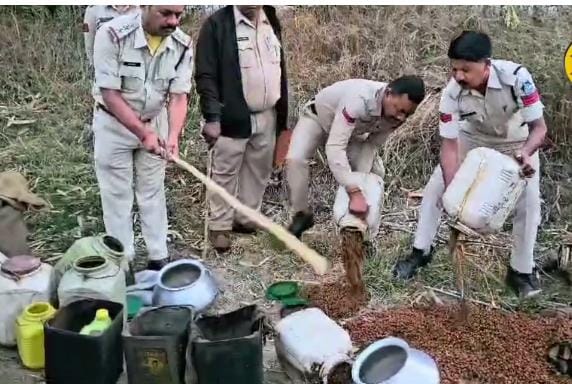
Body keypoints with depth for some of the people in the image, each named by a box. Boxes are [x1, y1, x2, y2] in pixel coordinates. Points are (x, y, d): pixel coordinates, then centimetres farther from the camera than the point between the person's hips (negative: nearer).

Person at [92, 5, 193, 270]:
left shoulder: (183, 45, -16)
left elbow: (178, 96, -14)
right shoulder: (112, 34, -28)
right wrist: (143, 134, -29)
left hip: (155, 123, 3)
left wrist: (173, 135, -30)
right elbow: (110, 94, -25)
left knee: (152, 192, 13)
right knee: (117, 195, 5)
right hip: (114, 124, -3)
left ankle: (158, 257, 24)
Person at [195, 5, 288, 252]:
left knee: (259, 171, 14)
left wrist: (283, 114, 14)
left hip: (267, 117, 6)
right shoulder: (217, 24, -10)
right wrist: (212, 117, -21)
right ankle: (219, 226, 15)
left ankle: (246, 219, 28)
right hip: (233, 118, -6)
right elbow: (205, 75, -14)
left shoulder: (271, 23, 9)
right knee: (225, 173, 3)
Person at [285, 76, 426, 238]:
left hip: (352, 130, 6)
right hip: (317, 118, -5)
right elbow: (334, 147, -52)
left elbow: (372, 144, -12)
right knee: (295, 159, -28)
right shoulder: (360, 99, -47)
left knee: (376, 173, -4)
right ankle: (302, 214, -8)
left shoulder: (397, 113, -25)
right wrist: (355, 192, -57)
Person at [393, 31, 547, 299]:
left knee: (529, 201, -10)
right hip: (473, 138, 2)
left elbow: (539, 127, -31)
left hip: (518, 142, -1)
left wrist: (525, 154, -51)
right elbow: (449, 145, -28)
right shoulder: (452, 93, -33)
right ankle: (420, 252, 13)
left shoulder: (516, 77, -39)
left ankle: (521, 270, 8)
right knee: (435, 188, -4)